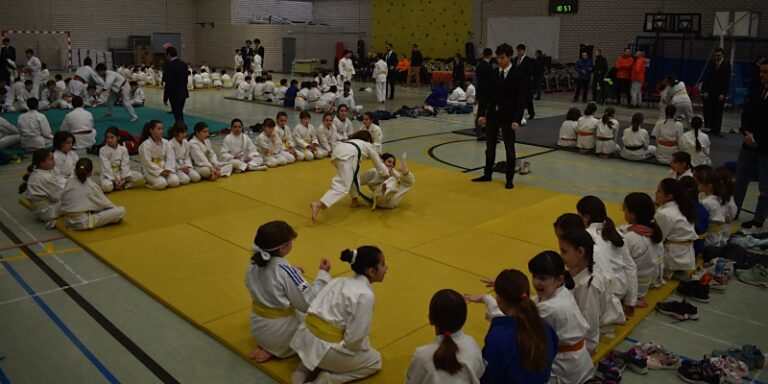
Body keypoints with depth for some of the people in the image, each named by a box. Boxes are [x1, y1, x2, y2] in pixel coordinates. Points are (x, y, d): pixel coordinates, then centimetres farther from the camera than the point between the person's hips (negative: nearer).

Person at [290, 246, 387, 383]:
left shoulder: (338, 281, 7)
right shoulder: (365, 295, -17)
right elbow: (354, 338, -17)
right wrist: (365, 348, 3)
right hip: (325, 349, -8)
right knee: (375, 361, 16)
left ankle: (307, 368, 15)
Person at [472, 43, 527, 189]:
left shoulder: (518, 76, -7)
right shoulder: (492, 74, 5)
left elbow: (521, 99, -10)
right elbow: (485, 95, 6)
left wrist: (517, 120, -17)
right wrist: (481, 113, -5)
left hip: (508, 117, -4)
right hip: (492, 115, 4)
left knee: (509, 149, 4)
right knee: (490, 147, 14)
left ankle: (509, 179, 14)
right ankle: (487, 174, 28)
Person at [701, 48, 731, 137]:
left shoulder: (726, 65, -2)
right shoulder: (710, 63, 3)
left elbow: (727, 81, -3)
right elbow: (705, 78, 3)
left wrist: (723, 94, -9)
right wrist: (705, 91, -4)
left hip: (720, 93, -1)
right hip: (708, 92, 2)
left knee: (718, 112, 0)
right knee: (708, 111, 1)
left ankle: (716, 130, 3)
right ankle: (707, 128, 7)